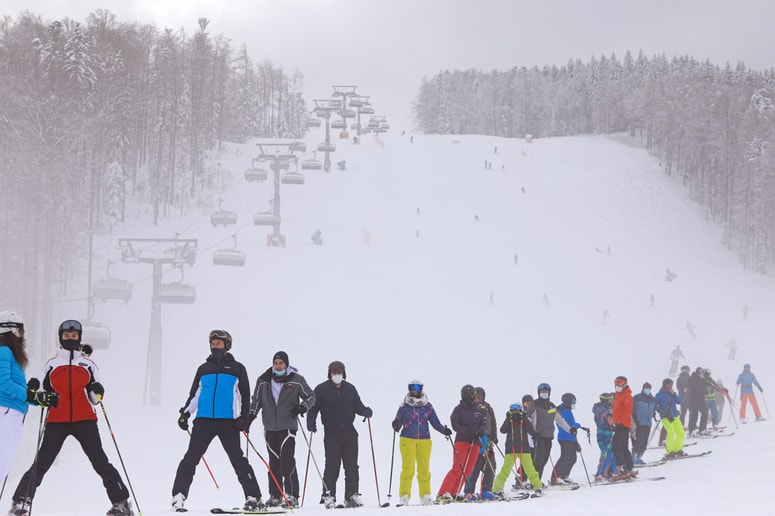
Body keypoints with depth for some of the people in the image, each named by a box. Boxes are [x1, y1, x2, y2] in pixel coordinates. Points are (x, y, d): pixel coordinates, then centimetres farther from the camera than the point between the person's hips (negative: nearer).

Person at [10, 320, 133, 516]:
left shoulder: (88, 365, 13)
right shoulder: (51, 365, 13)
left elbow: (94, 399, 12)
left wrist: (98, 392, -9)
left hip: (84, 420, 0)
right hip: (56, 421, 1)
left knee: (100, 461, -9)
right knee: (42, 463, -5)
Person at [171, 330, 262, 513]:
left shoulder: (237, 368, 10)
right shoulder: (203, 369, 18)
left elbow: (245, 396, 8)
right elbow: (194, 395, 21)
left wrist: (243, 418, -4)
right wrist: (185, 413, 8)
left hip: (228, 422, -3)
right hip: (203, 421, 3)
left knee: (238, 459, -6)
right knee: (191, 458, -1)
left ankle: (253, 498, -5)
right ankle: (179, 496, 2)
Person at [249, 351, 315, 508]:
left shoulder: (296, 380, 1)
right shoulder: (263, 381, 9)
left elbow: (311, 396, 9)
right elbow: (256, 400, 20)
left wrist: (303, 406, -9)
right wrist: (250, 415, 7)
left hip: (288, 426, -3)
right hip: (270, 427, 3)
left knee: (287, 460, -13)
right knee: (274, 463, 5)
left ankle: (292, 496, -12)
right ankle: (275, 496, 13)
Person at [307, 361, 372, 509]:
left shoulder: (350, 388, 11)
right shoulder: (321, 389, 1)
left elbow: (357, 406, 15)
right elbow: (313, 408, 1)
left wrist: (366, 411, -6)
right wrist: (311, 423, -14)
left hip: (349, 432, 3)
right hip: (331, 433, -3)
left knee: (351, 465, 2)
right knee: (332, 465, -5)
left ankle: (352, 495, 6)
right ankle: (328, 496, 1)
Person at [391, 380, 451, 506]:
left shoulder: (427, 406, 9)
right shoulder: (405, 406, 5)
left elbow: (435, 422, 11)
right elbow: (398, 421, 2)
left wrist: (444, 430, -4)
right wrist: (396, 426, -19)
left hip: (424, 441, 2)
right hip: (407, 440, -2)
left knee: (424, 469, 2)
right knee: (408, 468, -10)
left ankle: (425, 496, 11)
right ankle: (404, 496, -6)